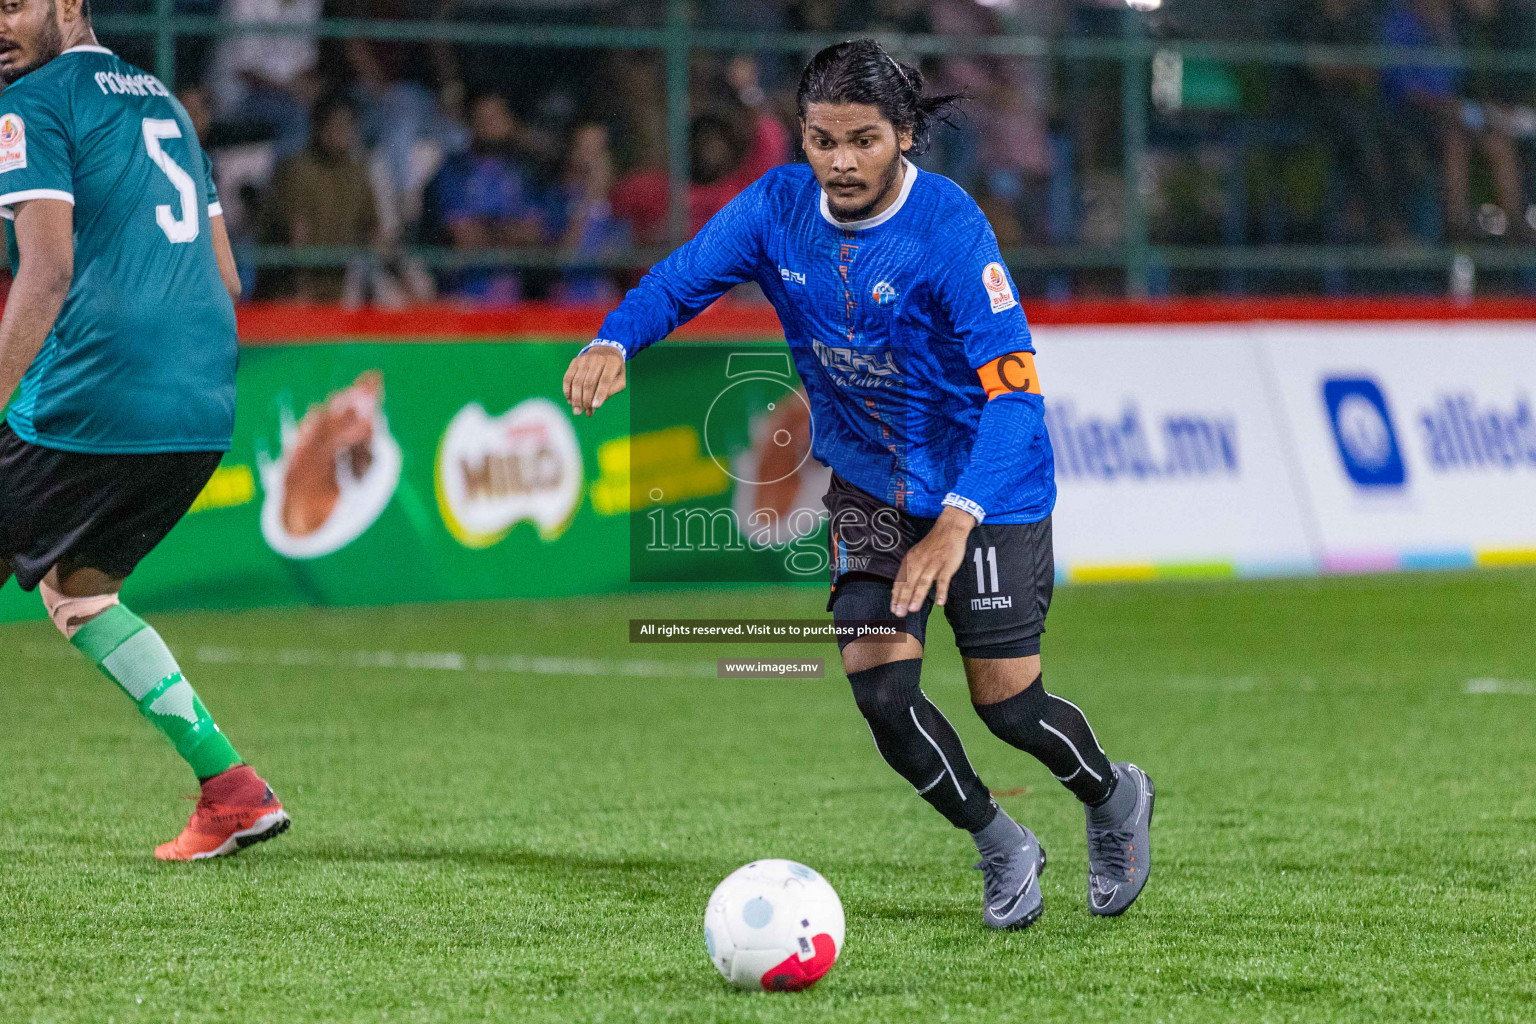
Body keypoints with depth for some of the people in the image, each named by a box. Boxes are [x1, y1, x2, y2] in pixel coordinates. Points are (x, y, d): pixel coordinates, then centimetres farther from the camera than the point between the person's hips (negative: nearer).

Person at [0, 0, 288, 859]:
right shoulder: (163, 103, 22)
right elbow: (226, 281, 23)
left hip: (93, 401, -8)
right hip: (206, 412, 8)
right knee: (76, 587, 23)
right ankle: (231, 788, 14)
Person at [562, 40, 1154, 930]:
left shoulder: (948, 227, -26)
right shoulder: (779, 207, -11)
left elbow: (1013, 388, -31)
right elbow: (681, 280, -5)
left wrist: (955, 523, -41)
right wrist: (613, 343, -29)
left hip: (986, 488, -4)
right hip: (868, 482, 5)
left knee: (1008, 705, -3)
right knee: (877, 686, -7)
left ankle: (1115, 799, 32)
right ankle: (1003, 848, 19)